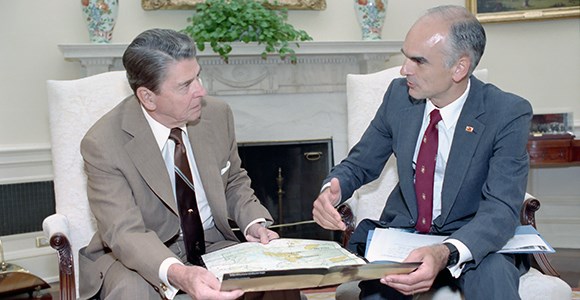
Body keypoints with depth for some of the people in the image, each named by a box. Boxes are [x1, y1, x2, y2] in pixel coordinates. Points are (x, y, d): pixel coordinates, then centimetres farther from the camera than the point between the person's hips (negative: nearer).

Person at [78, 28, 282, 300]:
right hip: (140, 256, -3)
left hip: (212, 244, 3)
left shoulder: (217, 114, -5)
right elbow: (125, 233, -24)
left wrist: (253, 223, -9)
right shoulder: (103, 144, -18)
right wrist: (176, 274, -43)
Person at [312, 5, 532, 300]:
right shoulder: (399, 94, -4)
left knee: (494, 276, -35)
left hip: (472, 241, -3)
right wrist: (331, 192, -17)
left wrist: (445, 254, -41)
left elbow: (501, 208, -22)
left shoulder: (508, 113, -15)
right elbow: (359, 164, 7)